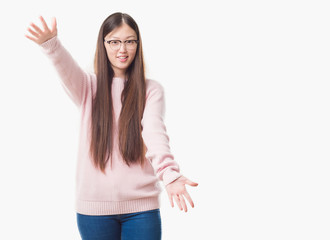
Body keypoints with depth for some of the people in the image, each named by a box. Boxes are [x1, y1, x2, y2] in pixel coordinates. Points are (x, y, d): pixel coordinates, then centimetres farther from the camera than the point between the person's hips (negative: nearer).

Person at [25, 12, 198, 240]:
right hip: (94, 204, 1)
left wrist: (170, 174, -35)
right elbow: (67, 69, -17)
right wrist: (49, 43, -40)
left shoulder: (151, 90, 2)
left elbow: (154, 132, -15)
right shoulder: (89, 87, 5)